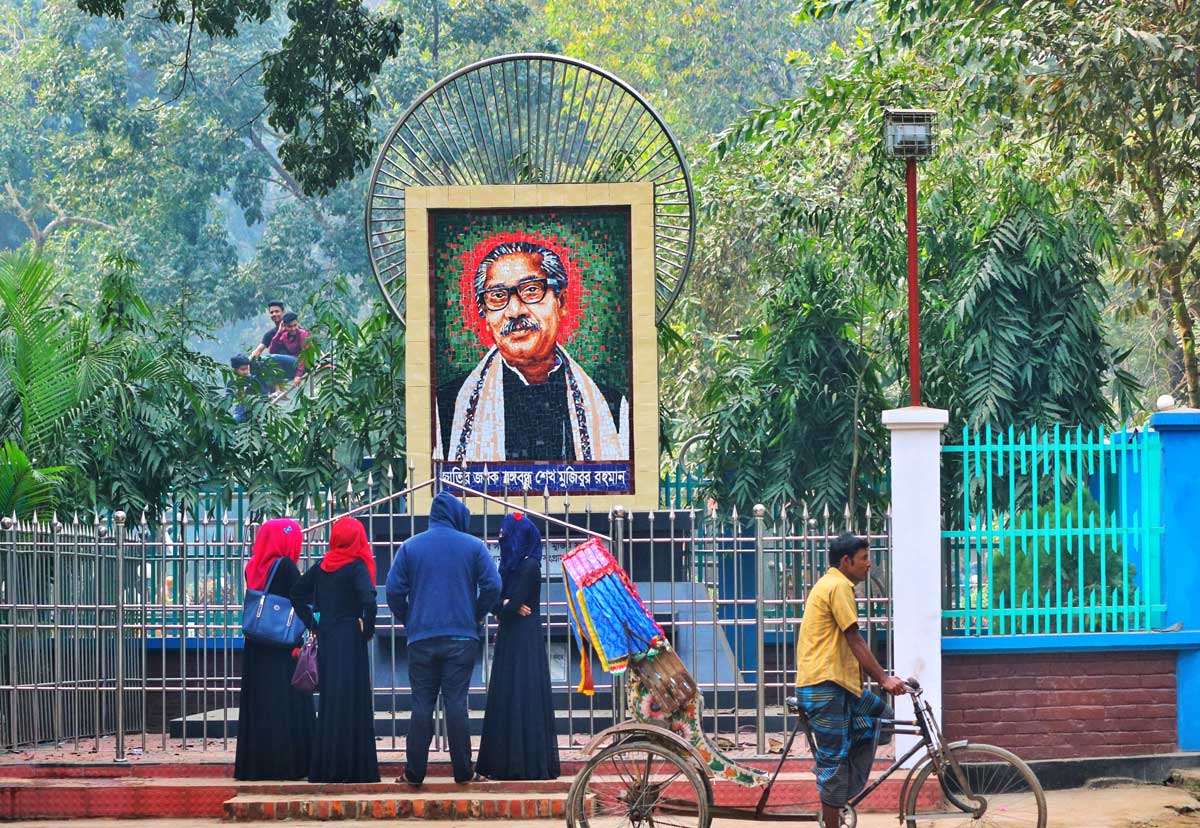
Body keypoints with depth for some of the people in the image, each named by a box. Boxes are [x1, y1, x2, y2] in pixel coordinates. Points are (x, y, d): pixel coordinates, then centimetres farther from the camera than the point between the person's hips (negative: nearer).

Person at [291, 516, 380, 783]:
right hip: (350, 638, -5)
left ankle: (325, 766, 13)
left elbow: (297, 593, 11)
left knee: (329, 700, 12)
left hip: (325, 638, 5)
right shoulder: (356, 567, -10)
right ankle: (352, 767, -3)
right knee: (351, 701, -2)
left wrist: (311, 624, 12)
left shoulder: (321, 566, 7)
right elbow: (368, 599, -23)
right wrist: (368, 628, -9)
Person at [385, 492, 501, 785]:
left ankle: (415, 772, 3)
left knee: (421, 704, 5)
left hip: (421, 637, 1)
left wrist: (407, 620, 14)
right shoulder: (473, 546, 1)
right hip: (462, 638, -1)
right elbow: (492, 586, -5)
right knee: (456, 703, 0)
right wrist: (477, 616, 10)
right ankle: (463, 772, 0)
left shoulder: (409, 547, 5)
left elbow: (394, 590, 0)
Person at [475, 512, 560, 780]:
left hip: (525, 644, -9)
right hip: (509, 640, 9)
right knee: (505, 699, 8)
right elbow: (494, 600, 8)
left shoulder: (529, 567, -12)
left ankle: (528, 764, -5)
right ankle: (508, 762, 11)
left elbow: (515, 603, -18)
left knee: (521, 699, -8)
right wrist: (508, 606, -11)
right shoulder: (509, 566, 14)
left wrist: (503, 606, 2)